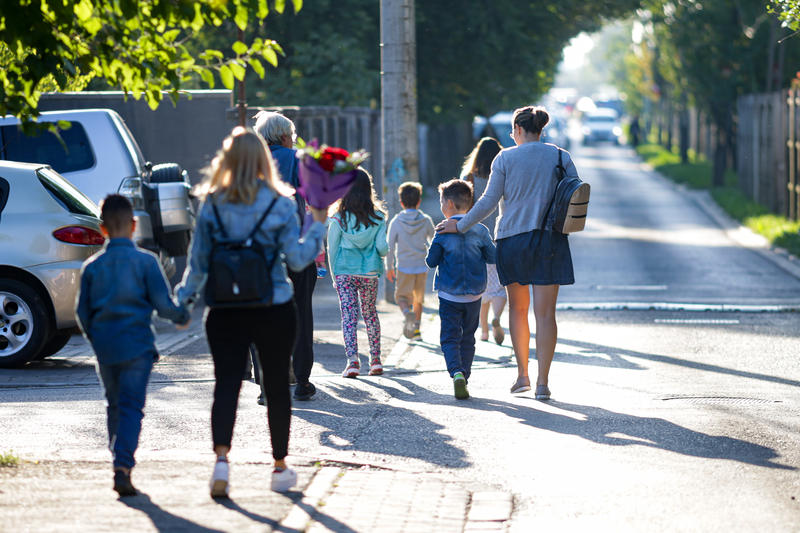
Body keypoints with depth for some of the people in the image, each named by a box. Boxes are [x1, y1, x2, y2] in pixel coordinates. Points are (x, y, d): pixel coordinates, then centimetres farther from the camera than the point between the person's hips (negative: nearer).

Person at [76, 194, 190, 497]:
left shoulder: (92, 266, 3)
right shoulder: (145, 261, -6)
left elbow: (83, 312, 7)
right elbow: (163, 304, -7)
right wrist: (182, 316, 13)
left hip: (104, 346, 3)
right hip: (137, 344, -3)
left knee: (114, 405, 19)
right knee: (132, 406, -6)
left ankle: (119, 459, 25)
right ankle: (123, 466, -21)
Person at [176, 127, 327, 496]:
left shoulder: (212, 205, -2)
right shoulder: (279, 204, -6)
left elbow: (198, 260, 2)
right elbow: (297, 258, -6)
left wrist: (184, 299, 14)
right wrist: (317, 226, 7)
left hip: (226, 310, 1)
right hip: (274, 310, 0)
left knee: (226, 384, 0)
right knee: (277, 386, 12)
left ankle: (221, 457, -22)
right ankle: (280, 467, 20)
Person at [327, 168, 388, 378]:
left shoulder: (339, 219, -6)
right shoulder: (378, 217, -3)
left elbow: (332, 250, -2)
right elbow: (382, 247, -7)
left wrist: (334, 276, 9)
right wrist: (381, 255, 17)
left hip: (344, 273, -2)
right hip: (369, 273, 2)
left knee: (348, 316, -2)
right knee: (370, 314, 16)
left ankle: (352, 361, -14)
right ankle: (375, 360, 20)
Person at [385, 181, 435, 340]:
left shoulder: (396, 222, -6)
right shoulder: (426, 221, -2)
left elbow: (390, 246, -3)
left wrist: (389, 267, 7)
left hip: (403, 267, -2)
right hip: (422, 267, 2)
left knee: (401, 296, 7)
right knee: (418, 299, 17)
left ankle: (407, 313, -22)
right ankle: (416, 327, 13)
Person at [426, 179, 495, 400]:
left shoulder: (443, 232, -9)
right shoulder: (480, 231, -3)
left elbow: (431, 261, -5)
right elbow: (493, 257, 4)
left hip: (449, 295, -3)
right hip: (474, 295, 3)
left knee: (449, 338, 1)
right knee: (468, 337, 16)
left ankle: (457, 372, -22)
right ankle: (464, 376, 15)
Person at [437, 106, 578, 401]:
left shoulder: (505, 158, -1)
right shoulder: (561, 157, 2)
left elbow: (489, 201, -5)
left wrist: (460, 225, 5)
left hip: (512, 238, 0)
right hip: (550, 241, 0)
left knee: (517, 307, 15)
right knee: (545, 312, 0)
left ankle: (522, 374, 14)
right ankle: (542, 382, -5)